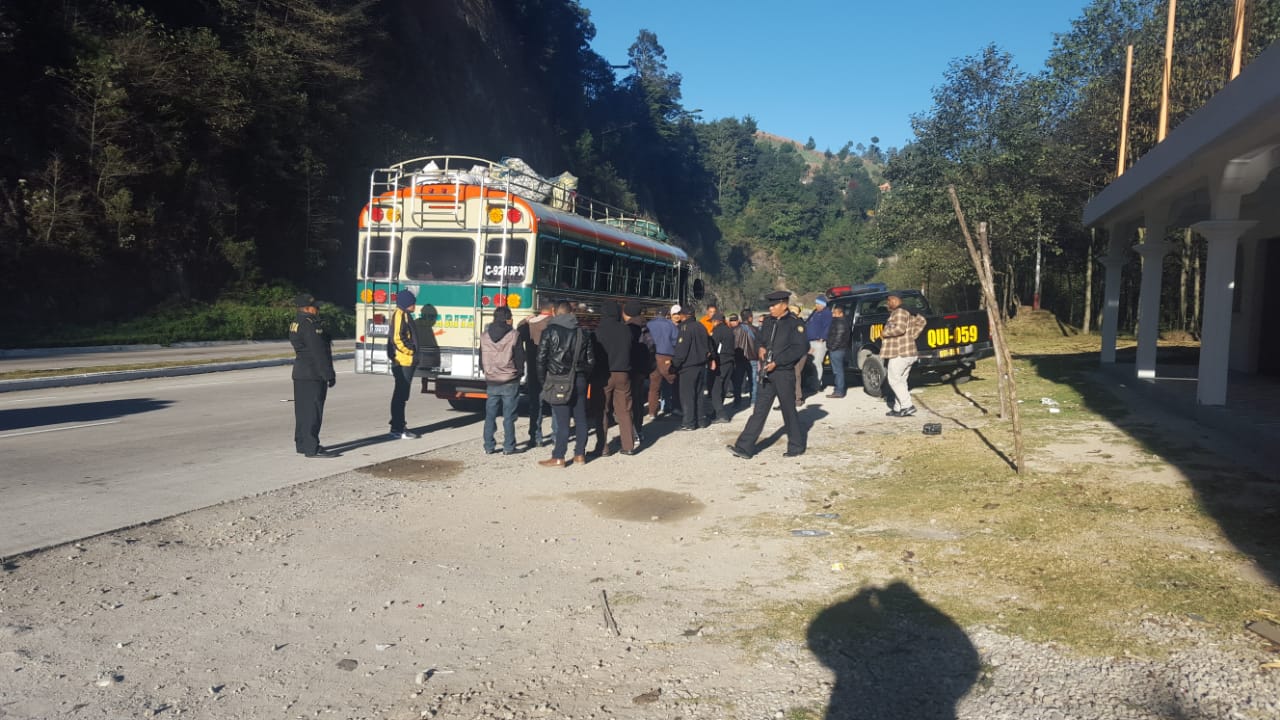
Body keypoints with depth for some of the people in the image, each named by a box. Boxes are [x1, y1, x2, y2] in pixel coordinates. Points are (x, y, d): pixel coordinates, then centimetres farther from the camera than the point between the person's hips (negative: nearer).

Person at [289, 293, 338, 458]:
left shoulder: (295, 324, 13)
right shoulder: (310, 325, -18)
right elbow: (319, 353, -21)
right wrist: (329, 375, -17)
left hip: (300, 373, 10)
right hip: (314, 375, -10)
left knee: (303, 410, 15)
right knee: (313, 410, -8)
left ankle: (301, 444, 22)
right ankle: (312, 448, -8)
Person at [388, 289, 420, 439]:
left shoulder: (405, 315, 17)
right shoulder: (400, 315, -13)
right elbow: (397, 338, -23)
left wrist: (412, 354, 16)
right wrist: (409, 352, -14)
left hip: (407, 362, 10)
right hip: (403, 361, -10)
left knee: (402, 395, 14)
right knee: (400, 395, -6)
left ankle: (399, 426, 22)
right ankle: (396, 428, -3)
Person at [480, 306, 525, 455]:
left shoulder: (484, 336, 1)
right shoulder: (514, 336, -10)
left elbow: (481, 360, 9)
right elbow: (520, 359, -4)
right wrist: (519, 374, 13)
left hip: (491, 382, 3)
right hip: (510, 382, -3)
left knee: (490, 416, 10)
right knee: (509, 416, 3)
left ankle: (489, 447, 13)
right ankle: (508, 447, 6)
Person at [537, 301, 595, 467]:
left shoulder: (550, 332, -5)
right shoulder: (583, 333, 7)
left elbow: (541, 358, -6)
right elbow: (591, 360, 8)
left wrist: (543, 380, 3)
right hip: (579, 381, 4)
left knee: (562, 420, -3)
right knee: (580, 418, 10)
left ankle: (558, 457, 0)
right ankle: (580, 455, 17)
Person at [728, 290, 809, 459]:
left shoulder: (795, 323, -9)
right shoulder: (768, 321, 11)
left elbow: (801, 348, -15)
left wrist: (777, 362, -18)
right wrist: (761, 348, 0)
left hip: (784, 373, -6)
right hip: (767, 374, 6)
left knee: (789, 410, 5)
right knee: (760, 410, 4)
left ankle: (796, 447, 21)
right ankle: (744, 448, 0)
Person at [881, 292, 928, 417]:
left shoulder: (899, 312, -14)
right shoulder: (908, 312, 19)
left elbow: (900, 328, -27)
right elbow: (921, 321, 27)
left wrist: (884, 332, -13)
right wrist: (912, 335, 20)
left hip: (899, 354, -10)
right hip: (908, 353, 10)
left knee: (893, 380, -6)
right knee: (900, 381, 13)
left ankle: (907, 406, -9)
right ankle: (898, 408, 14)